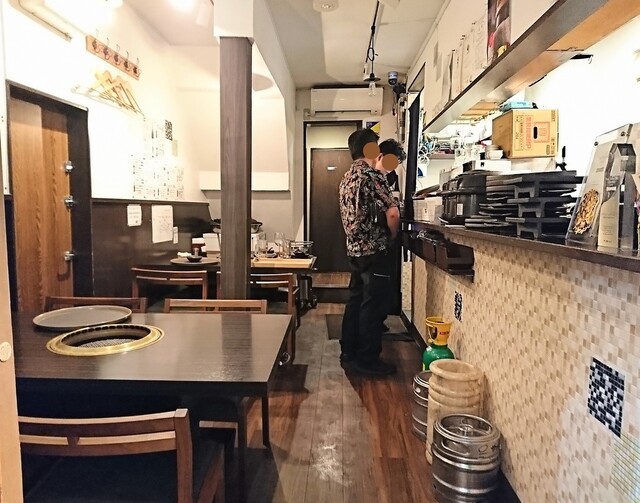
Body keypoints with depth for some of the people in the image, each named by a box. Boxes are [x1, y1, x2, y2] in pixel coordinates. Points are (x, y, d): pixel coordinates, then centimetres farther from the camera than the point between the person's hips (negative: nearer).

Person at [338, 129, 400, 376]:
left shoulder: (346, 178, 13)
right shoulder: (372, 175, -14)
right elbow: (392, 212, -20)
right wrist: (391, 237, -5)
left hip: (354, 249, 9)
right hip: (374, 250, -9)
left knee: (356, 301, 14)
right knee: (373, 305, -1)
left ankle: (349, 353, 22)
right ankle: (367, 360, 8)